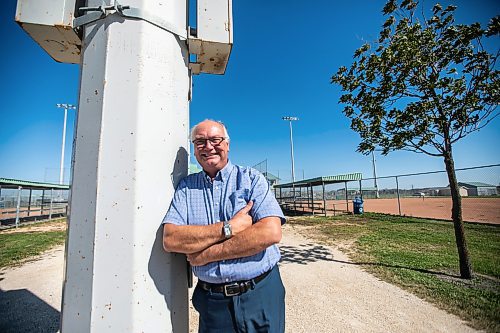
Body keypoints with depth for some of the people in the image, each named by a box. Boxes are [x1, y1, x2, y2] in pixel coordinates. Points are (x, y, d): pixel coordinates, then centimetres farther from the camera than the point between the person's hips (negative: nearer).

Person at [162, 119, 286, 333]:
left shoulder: (252, 178, -6)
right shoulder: (185, 187, 1)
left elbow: (271, 233, -18)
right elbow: (170, 239, -11)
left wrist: (207, 254, -16)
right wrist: (228, 228, -20)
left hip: (260, 294, 0)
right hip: (212, 300, 1)